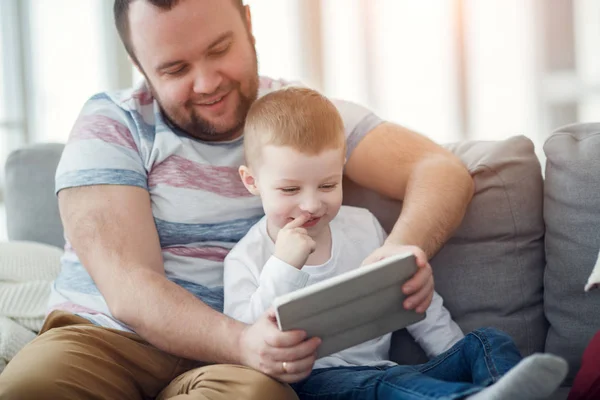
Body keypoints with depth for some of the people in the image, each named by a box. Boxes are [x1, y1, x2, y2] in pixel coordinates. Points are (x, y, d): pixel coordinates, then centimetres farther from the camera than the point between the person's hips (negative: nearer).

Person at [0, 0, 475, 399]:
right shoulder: (114, 125, 1)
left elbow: (444, 171, -3)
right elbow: (128, 288, -11)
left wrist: (403, 248, -28)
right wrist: (239, 341, -31)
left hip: (236, 360, 1)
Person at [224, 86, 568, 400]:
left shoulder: (364, 226, 12)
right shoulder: (246, 260, -1)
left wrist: (459, 359, 11)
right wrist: (283, 268, -21)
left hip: (384, 369, 6)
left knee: (488, 342, -13)